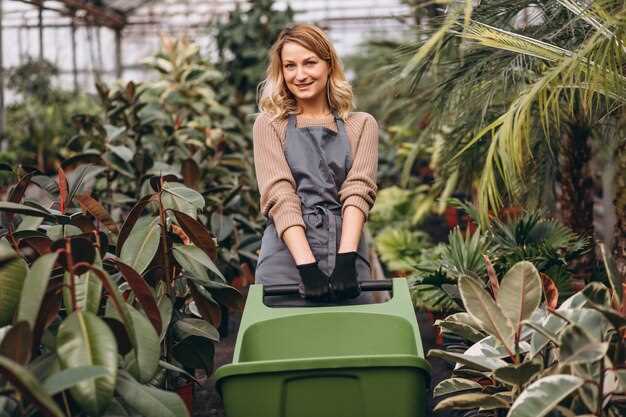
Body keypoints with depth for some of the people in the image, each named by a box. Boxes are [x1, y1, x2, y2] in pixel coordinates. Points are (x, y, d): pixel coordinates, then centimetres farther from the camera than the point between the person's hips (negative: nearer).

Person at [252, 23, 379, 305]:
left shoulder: (361, 125, 12)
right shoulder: (269, 124, 8)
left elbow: (358, 191, -1)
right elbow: (279, 196, -5)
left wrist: (346, 260, -17)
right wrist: (307, 267, -18)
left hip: (347, 254, 1)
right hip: (287, 257, -1)